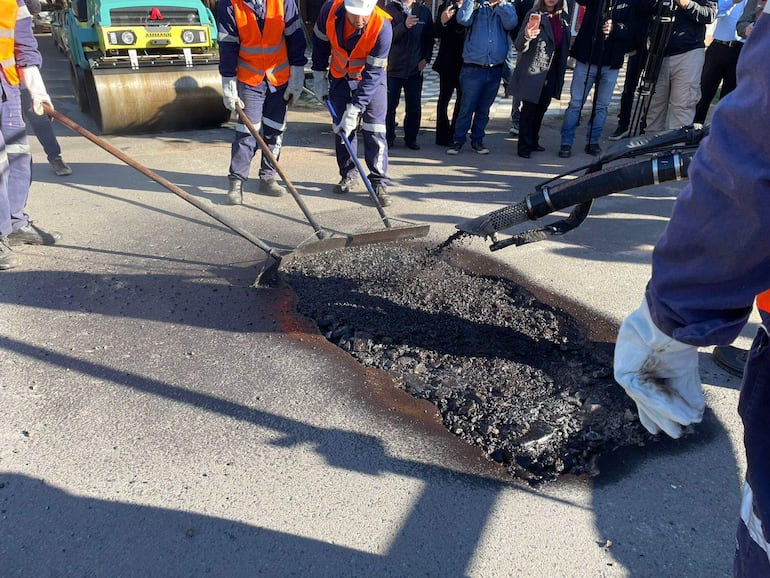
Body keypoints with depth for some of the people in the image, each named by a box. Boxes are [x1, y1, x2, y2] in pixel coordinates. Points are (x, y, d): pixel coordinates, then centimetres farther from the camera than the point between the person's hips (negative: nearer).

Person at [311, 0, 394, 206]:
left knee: (374, 129, -10)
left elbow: (373, 72, -29)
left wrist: (355, 107, -33)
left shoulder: (382, 26, -31)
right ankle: (348, 176, 18)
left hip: (372, 77, -3)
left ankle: (379, 183, -4)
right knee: (342, 127, 4)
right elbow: (320, 42, -2)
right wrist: (319, 74, -1)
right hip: (340, 76, 3)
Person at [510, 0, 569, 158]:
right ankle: (524, 145, 5)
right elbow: (520, 46, -16)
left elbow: (564, 46, 16)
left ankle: (533, 141, 25)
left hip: (551, 73, 6)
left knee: (541, 108, 13)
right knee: (529, 108, -2)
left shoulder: (563, 18, 8)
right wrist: (527, 36, -38)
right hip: (533, 72, -6)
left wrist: (561, 72, 11)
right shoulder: (534, 15, -9)